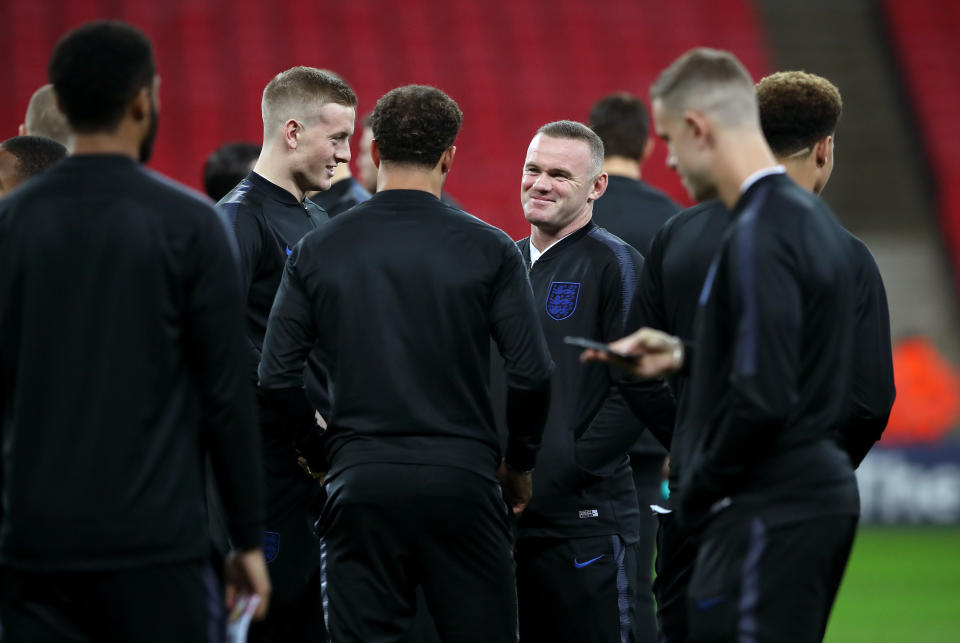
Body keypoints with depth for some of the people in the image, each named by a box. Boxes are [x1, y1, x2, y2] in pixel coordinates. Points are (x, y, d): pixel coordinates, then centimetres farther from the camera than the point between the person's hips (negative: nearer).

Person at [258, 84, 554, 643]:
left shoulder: (319, 250, 3)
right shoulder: (487, 249, -2)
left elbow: (277, 378, 0)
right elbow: (533, 373, -6)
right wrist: (520, 463, 10)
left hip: (361, 485, 1)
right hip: (462, 481, -1)